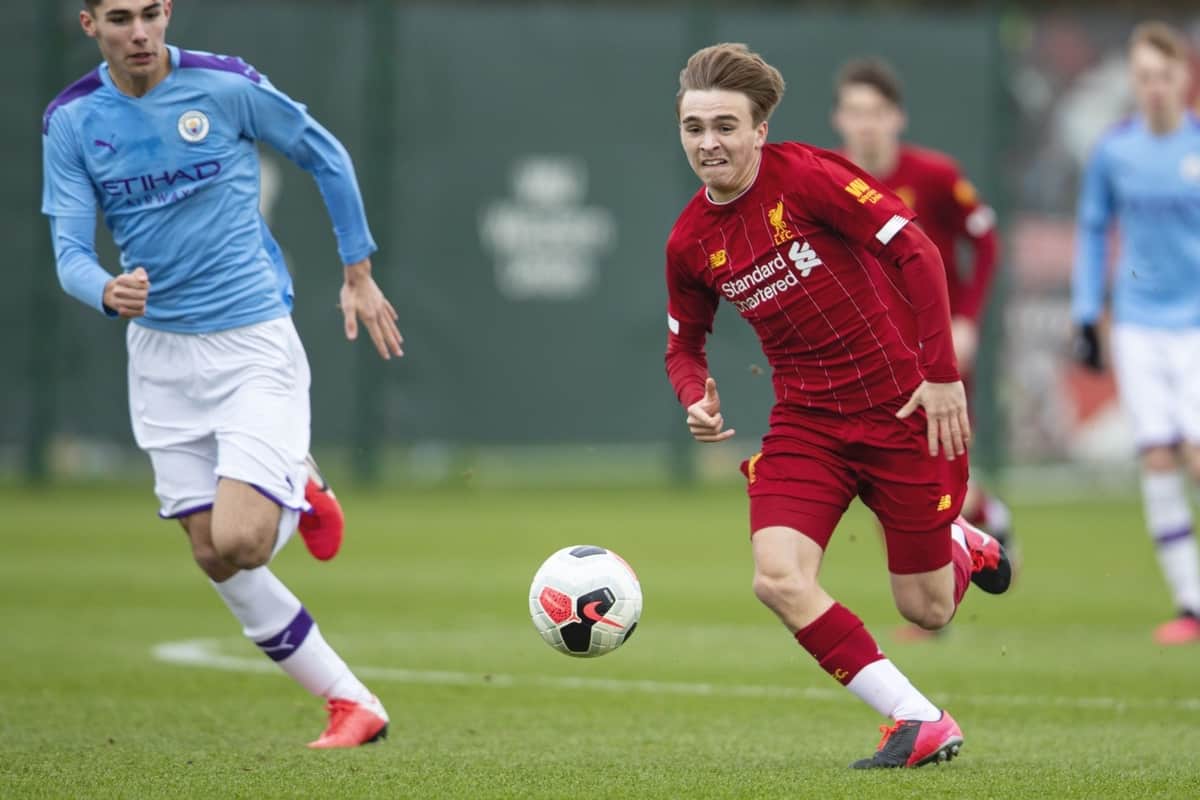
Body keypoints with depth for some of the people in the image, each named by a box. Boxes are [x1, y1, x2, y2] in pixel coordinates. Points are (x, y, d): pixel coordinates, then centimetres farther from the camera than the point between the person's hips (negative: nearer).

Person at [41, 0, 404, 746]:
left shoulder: (226, 86, -11)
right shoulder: (71, 122, -3)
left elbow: (327, 157, 4)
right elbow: (70, 251, -4)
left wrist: (358, 274, 8)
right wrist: (107, 292, -28)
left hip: (254, 344, -4)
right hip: (161, 355, 4)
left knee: (238, 542, -20)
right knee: (216, 560, 4)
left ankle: (295, 496, 16)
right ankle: (352, 704, 17)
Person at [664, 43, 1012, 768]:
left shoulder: (805, 176, -16)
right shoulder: (690, 243, 0)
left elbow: (915, 251, -14)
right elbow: (685, 343, 15)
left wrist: (943, 374, -16)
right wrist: (697, 398, -8)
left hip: (907, 407, -4)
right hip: (808, 418, 4)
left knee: (925, 610, 2)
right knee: (778, 578, -19)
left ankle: (963, 544, 41)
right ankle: (921, 723, -8)